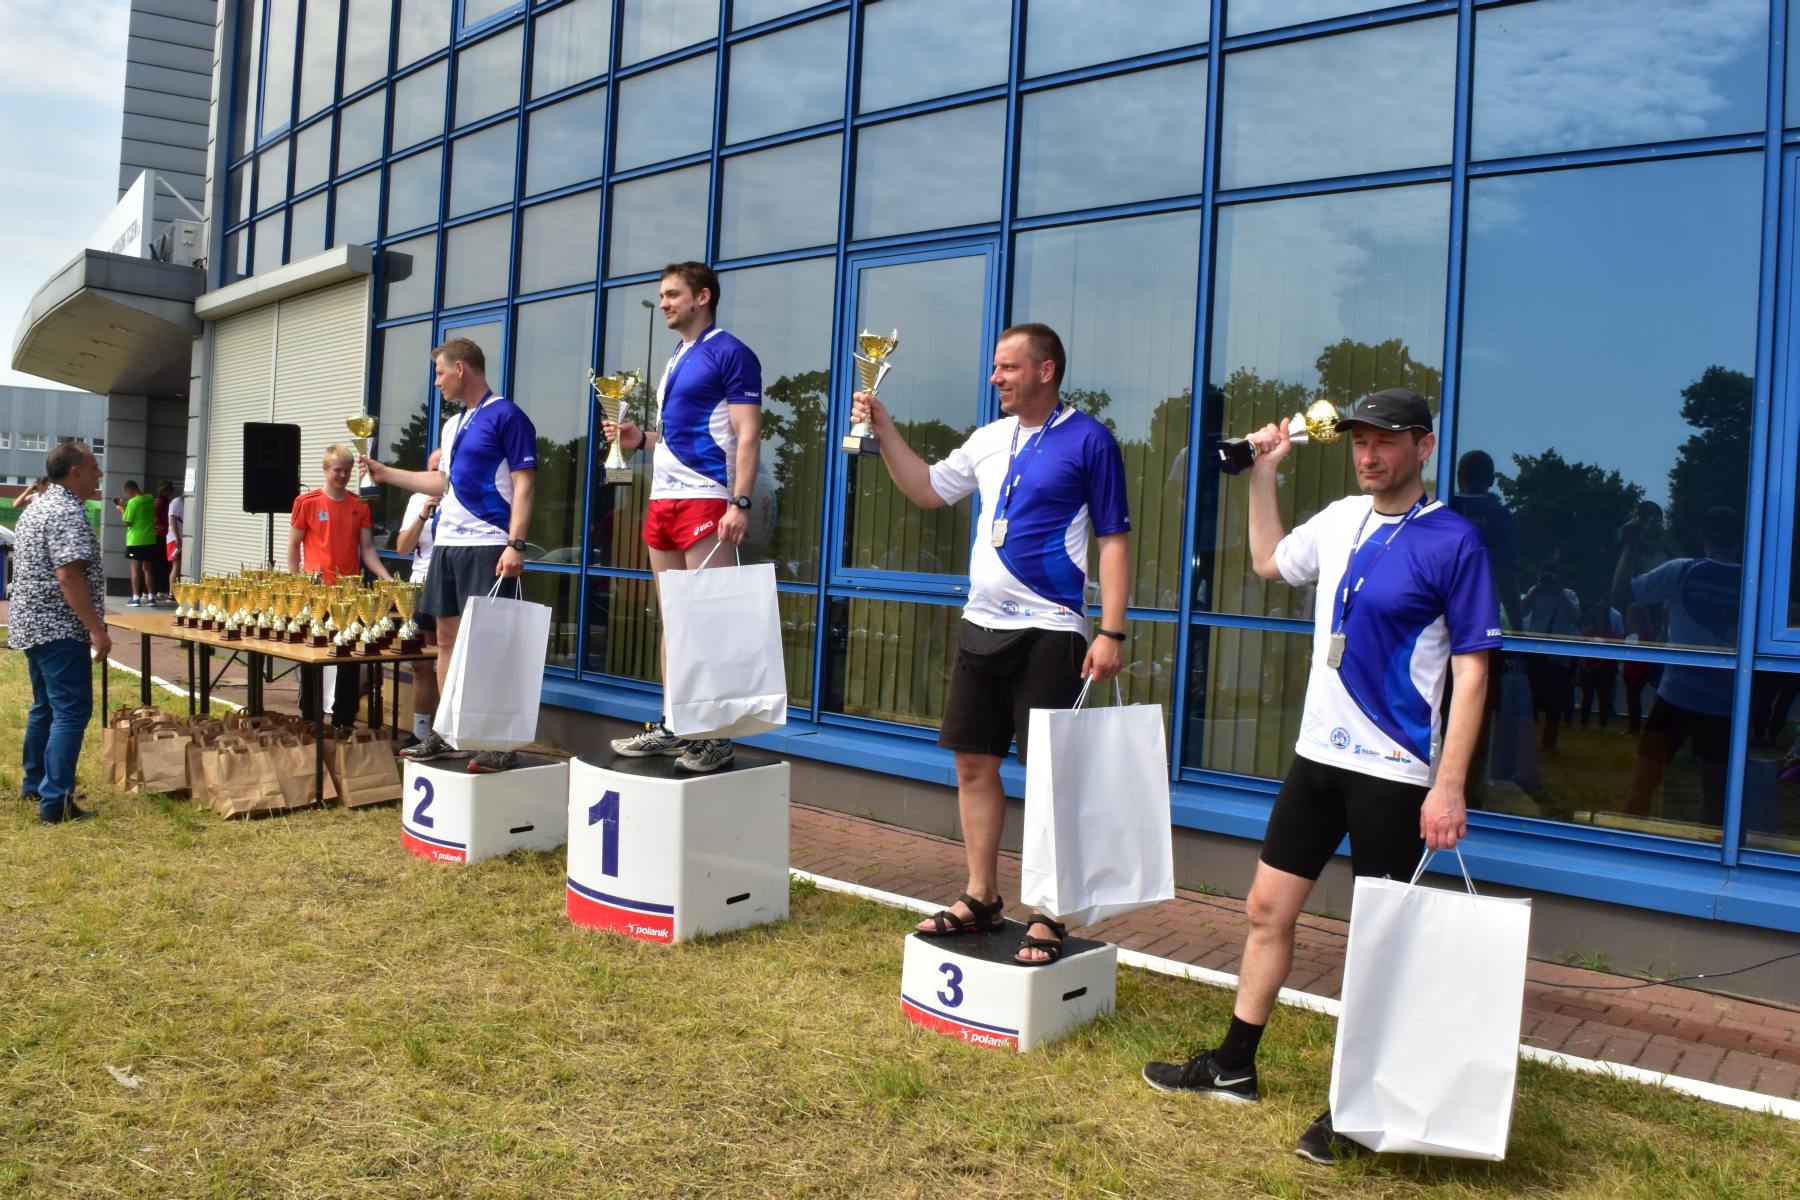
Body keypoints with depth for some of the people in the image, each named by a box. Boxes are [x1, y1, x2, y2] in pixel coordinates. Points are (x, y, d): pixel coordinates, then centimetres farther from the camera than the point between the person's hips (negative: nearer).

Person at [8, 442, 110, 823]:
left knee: (45, 707, 20)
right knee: (71, 711, -10)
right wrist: (96, 629, -25)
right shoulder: (67, 512, -17)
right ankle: (55, 801, -12)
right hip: (60, 628, -10)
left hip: (34, 624, 10)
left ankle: (33, 784, 30)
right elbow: (69, 577, -25)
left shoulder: (39, 506, 16)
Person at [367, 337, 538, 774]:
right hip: (447, 544, 9)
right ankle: (445, 733, 19)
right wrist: (385, 473, 28)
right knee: (447, 637, 11)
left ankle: (501, 742, -6)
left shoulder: (506, 416, -7)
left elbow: (523, 485, -12)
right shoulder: (452, 426, 19)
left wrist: (516, 545, -20)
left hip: (487, 546, -9)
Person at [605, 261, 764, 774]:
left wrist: (740, 503, -22)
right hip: (663, 499, 9)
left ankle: (714, 734, -5)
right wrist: (639, 438, 10)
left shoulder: (730, 353, -5)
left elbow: (748, 435, -13)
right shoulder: (677, 360, 20)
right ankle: (671, 726, 16)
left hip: (705, 500, -9)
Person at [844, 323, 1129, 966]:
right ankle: (980, 898, 23)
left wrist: (1112, 632, -13)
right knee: (973, 763, 10)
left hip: (1048, 632, -7)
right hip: (981, 625, 7)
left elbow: (1113, 541, -7)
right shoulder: (990, 439, 12)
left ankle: (1048, 916, 9)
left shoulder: (1088, 441, -6)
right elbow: (927, 489, 21)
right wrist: (884, 429, 11)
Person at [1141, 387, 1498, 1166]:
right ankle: (1234, 1067, 26)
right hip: (1318, 753, 7)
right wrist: (1263, 472, 19)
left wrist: (1449, 785, -17)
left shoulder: (1452, 541, -12)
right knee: (1268, 906, 12)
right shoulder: (1341, 519, 7)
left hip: (1393, 772, -6)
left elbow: (1471, 669, -12)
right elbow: (1268, 562, 27)